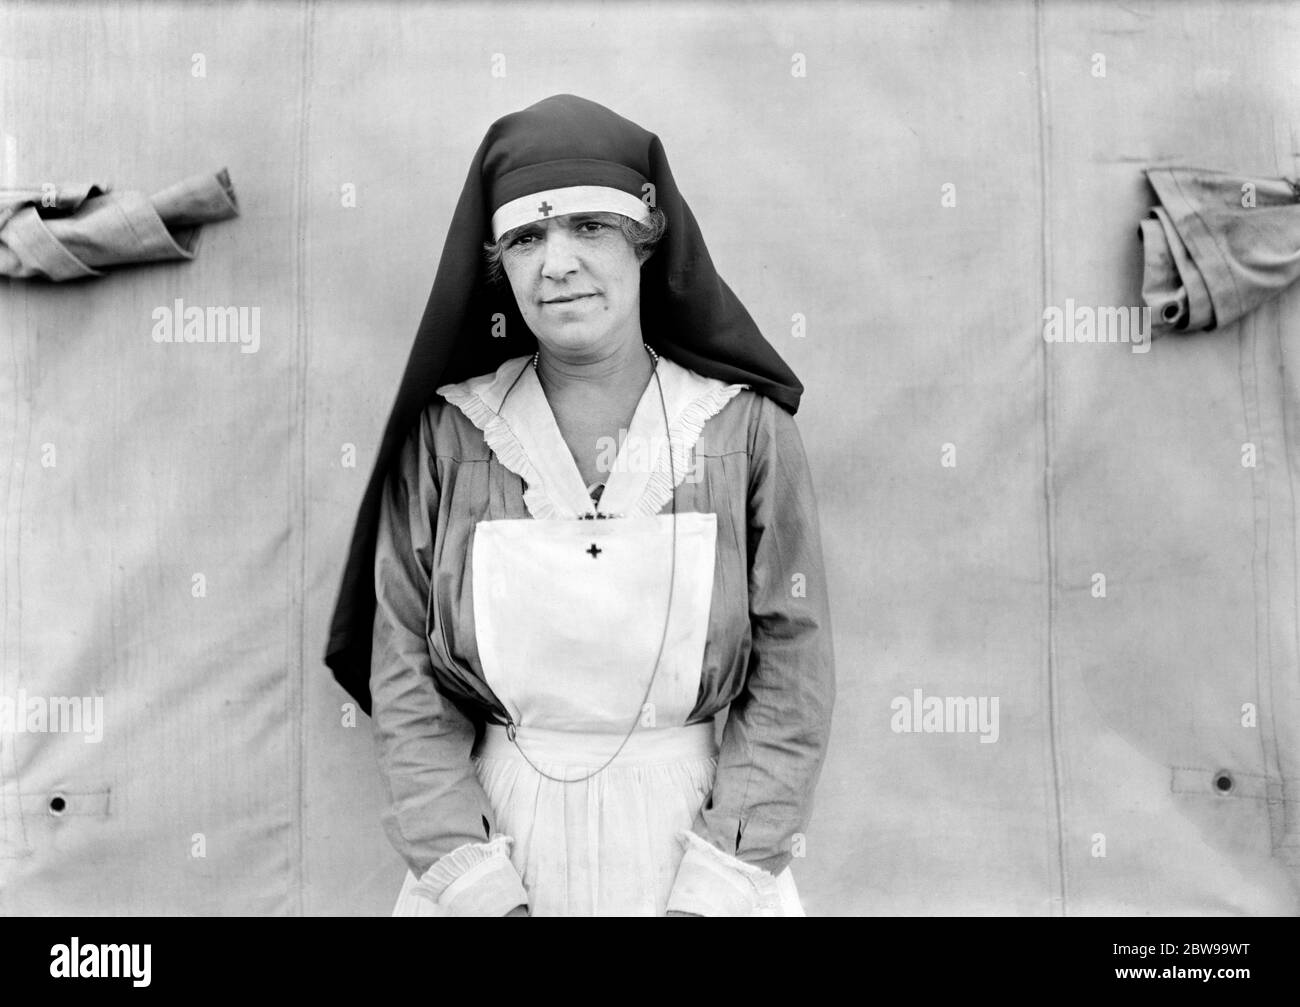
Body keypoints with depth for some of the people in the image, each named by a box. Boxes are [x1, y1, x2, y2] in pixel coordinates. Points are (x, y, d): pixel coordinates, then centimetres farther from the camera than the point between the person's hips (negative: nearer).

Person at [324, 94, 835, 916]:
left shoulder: (747, 429, -8)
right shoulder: (446, 437, -6)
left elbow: (792, 676, -7)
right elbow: (404, 680, -5)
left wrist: (710, 891, -13)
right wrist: (480, 887, -12)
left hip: (689, 831, 0)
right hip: (496, 840, 1)